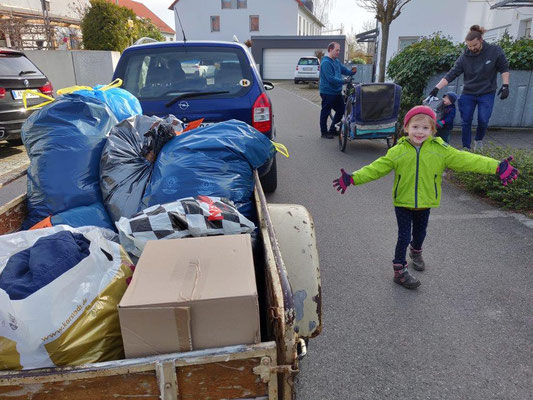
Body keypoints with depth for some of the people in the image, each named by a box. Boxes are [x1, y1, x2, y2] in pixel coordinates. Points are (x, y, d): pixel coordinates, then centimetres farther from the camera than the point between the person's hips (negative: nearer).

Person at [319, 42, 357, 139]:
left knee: (341, 110, 16)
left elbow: (344, 70, 20)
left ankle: (333, 129, 28)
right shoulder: (326, 63, -17)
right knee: (325, 112, 3)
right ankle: (324, 132, 14)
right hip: (327, 92, -10)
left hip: (337, 91, 10)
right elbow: (331, 78, -24)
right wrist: (344, 81, -28)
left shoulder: (336, 61, 13)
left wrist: (352, 72, -2)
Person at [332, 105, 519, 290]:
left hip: (425, 203, 3)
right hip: (403, 203, -2)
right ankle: (399, 271, 13)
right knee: (404, 237, -1)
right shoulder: (397, 151, -12)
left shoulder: (440, 150, -9)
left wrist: (496, 167, -21)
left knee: (420, 233, 22)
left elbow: (465, 159, -13)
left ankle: (416, 253, 53)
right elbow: (376, 168, -12)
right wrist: (353, 178, -22)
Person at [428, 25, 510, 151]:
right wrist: (436, 88, -22)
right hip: (468, 94, 1)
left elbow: (504, 68, 0)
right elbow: (451, 74, -13)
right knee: (466, 122, 0)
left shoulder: (495, 51, -9)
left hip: (487, 94, -1)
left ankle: (479, 140, 24)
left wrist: (505, 85, -9)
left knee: (483, 121, -6)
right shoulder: (465, 57, -9)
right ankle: (466, 148, 13)